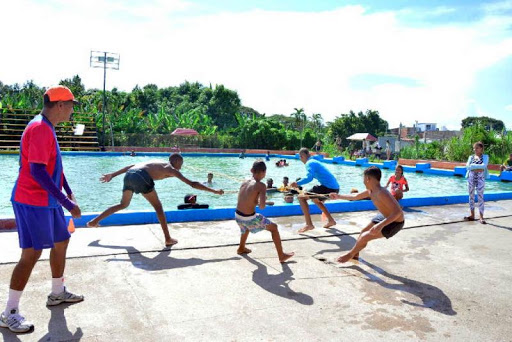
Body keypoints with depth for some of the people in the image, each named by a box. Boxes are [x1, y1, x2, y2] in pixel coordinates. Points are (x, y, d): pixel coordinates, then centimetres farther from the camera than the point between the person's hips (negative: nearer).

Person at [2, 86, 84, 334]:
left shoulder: (47, 128, 13)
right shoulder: (39, 128, -20)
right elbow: (37, 170, -26)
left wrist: (68, 193, 20)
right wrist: (66, 202, -24)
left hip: (48, 202, 10)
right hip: (32, 202, -10)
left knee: (61, 242, 17)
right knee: (32, 254, -6)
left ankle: (57, 293, 33)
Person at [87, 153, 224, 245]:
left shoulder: (157, 163, 32)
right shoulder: (172, 170, 16)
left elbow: (132, 166, 26)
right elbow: (193, 184, 11)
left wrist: (112, 175, 26)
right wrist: (214, 191, 15)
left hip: (129, 175, 7)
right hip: (141, 176, -7)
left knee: (123, 204, 30)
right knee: (158, 208, 8)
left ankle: (94, 221, 35)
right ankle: (168, 239, 9)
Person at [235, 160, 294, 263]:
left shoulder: (244, 183, 5)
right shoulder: (261, 186, -15)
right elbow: (262, 206, -23)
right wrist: (260, 202, -3)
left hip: (237, 216, 7)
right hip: (249, 219, -6)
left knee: (246, 226, 42)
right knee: (274, 227, 13)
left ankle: (241, 248, 58)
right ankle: (281, 256, 17)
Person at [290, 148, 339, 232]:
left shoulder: (309, 163, -6)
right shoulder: (315, 162, 22)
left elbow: (309, 178, -24)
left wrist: (297, 183, -15)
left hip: (329, 188, -9)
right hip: (335, 187, 9)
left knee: (301, 197, -6)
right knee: (315, 199, 34)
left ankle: (309, 224, -11)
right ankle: (331, 221, 34)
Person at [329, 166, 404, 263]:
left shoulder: (381, 193, -33)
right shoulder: (370, 191, -4)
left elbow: (398, 211, -41)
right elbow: (356, 197, 16)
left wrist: (381, 225, -49)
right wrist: (339, 196, 21)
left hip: (395, 223, -9)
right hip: (385, 216, 9)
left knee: (364, 237, -9)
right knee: (363, 232, 17)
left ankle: (350, 255, 16)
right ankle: (355, 254, 39)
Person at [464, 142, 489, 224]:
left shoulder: (485, 157, 3)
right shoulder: (471, 157, 10)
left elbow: (484, 166, -14)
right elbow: (467, 166, -4)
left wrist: (473, 165, -11)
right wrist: (478, 167, -13)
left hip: (480, 178, -3)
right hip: (471, 177, 3)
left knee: (480, 197, -4)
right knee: (471, 196, 6)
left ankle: (481, 217, -2)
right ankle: (472, 215, 14)